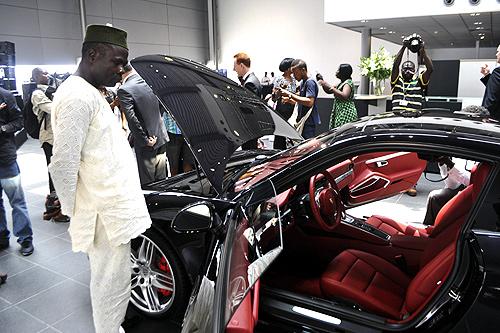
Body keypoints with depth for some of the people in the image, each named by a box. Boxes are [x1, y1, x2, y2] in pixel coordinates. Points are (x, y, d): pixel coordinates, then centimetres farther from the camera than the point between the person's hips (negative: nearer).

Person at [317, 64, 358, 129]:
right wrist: (322, 81, 12)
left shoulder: (348, 83, -10)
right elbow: (328, 91, 25)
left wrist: (331, 87, -24)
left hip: (346, 114, -9)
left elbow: (344, 96, -27)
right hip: (339, 114, 9)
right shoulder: (342, 83, 19)